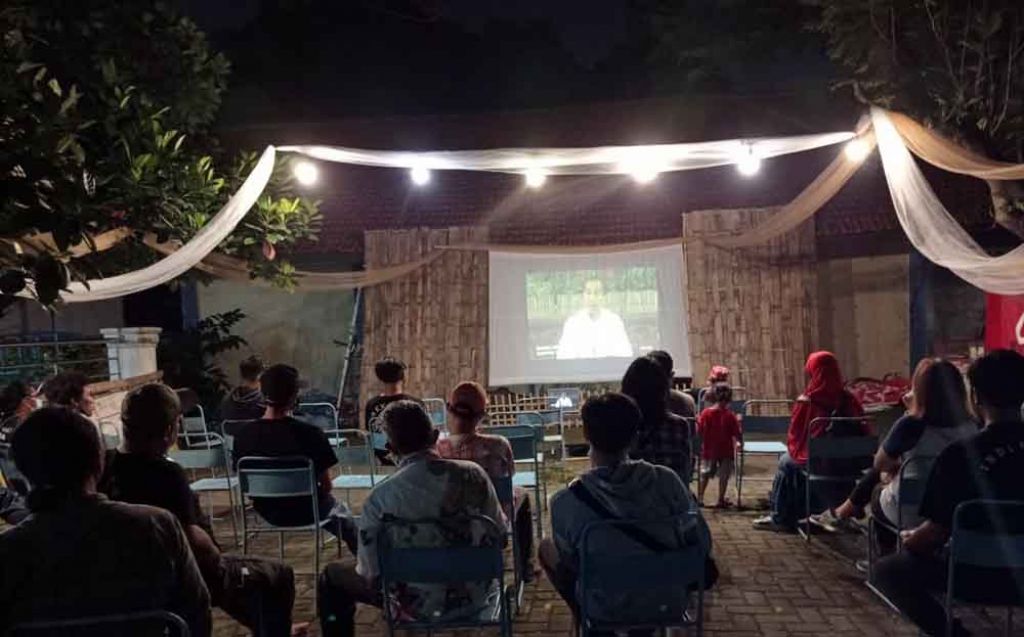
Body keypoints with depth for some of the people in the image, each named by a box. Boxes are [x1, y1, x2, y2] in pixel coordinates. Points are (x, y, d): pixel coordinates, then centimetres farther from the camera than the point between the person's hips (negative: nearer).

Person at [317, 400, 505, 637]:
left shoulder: (381, 496, -21)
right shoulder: (473, 474, -13)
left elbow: (371, 571, -14)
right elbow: (499, 536, -1)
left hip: (423, 605, -3)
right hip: (474, 595, 4)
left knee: (332, 576, 20)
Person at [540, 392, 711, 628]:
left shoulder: (566, 501, -26)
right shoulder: (666, 480, -20)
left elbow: (570, 560, -9)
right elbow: (702, 543, -9)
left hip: (607, 608, -2)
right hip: (665, 599, 2)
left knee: (546, 547, 22)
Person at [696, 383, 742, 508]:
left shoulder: (706, 413, -11)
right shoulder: (730, 416, -14)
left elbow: (699, 431, -9)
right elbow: (736, 435, -11)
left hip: (709, 450, 2)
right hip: (726, 451, -2)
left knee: (705, 474, 16)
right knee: (724, 475, 10)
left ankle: (700, 497, 16)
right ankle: (721, 500, 13)